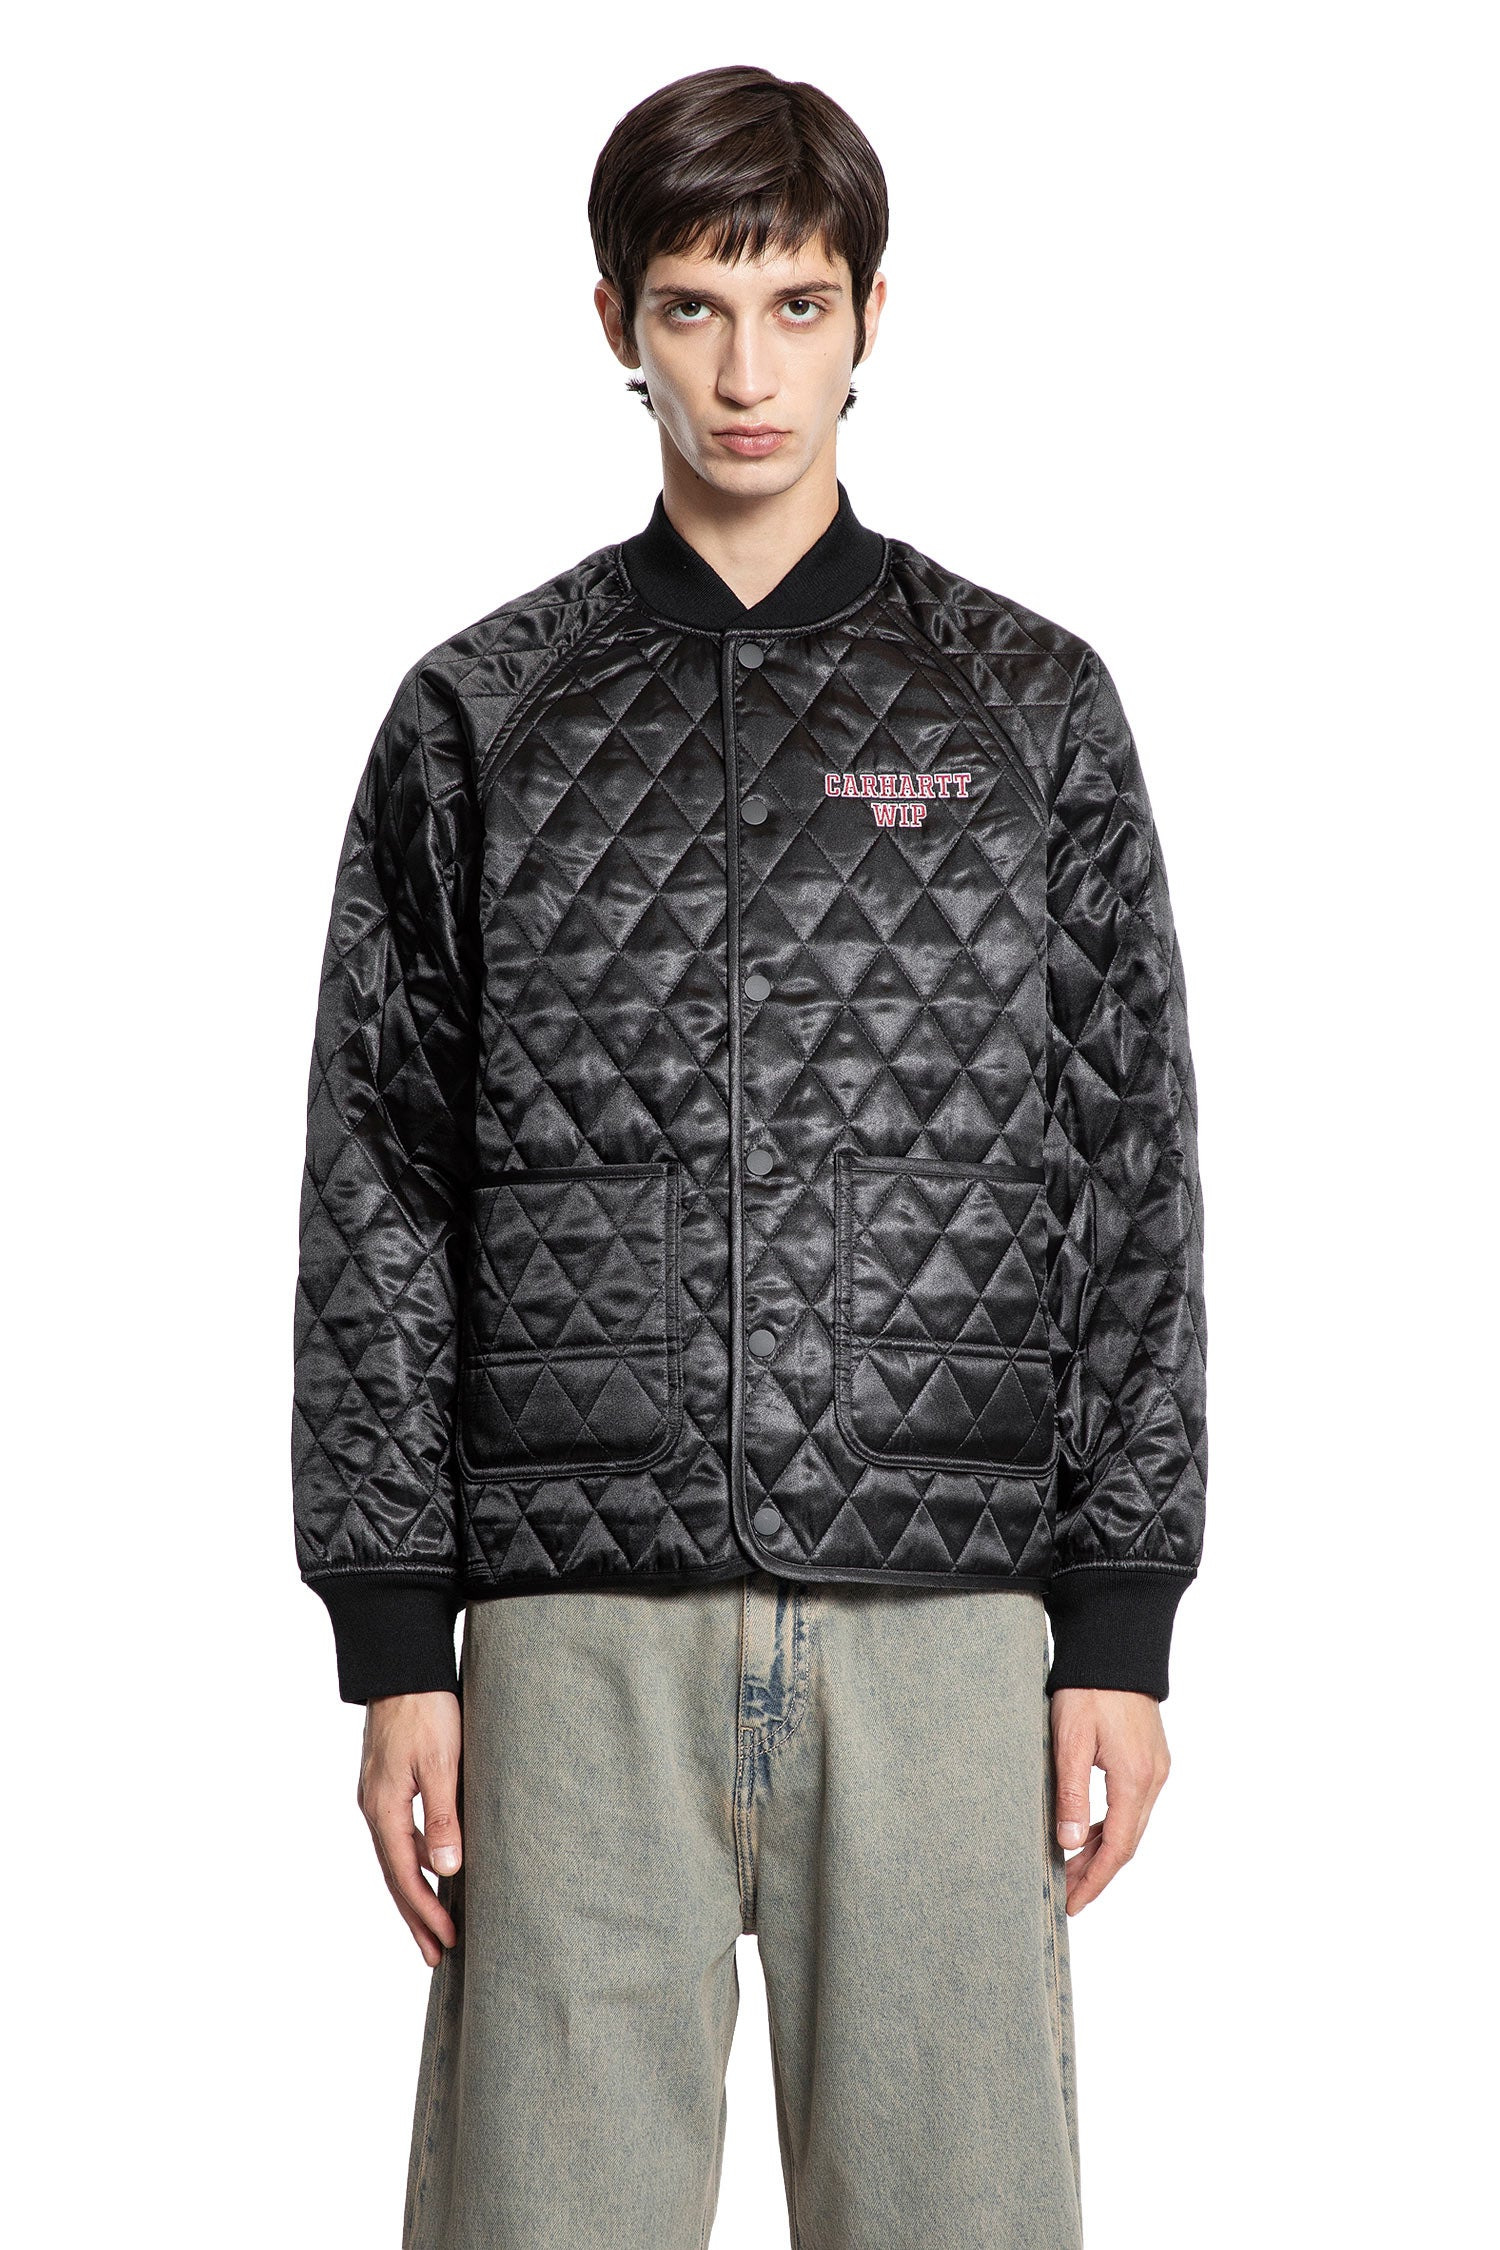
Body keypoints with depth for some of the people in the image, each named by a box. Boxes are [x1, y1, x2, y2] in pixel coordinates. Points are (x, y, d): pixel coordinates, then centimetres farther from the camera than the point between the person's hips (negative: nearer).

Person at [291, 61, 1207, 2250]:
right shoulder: (480, 720, 8)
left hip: (943, 1611, 0)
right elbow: (380, 1198, 7)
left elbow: (1129, 1183, 7)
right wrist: (394, 1649, 2)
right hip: (581, 1628, 0)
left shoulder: (1029, 708, 8)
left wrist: (1121, 1623, 1)